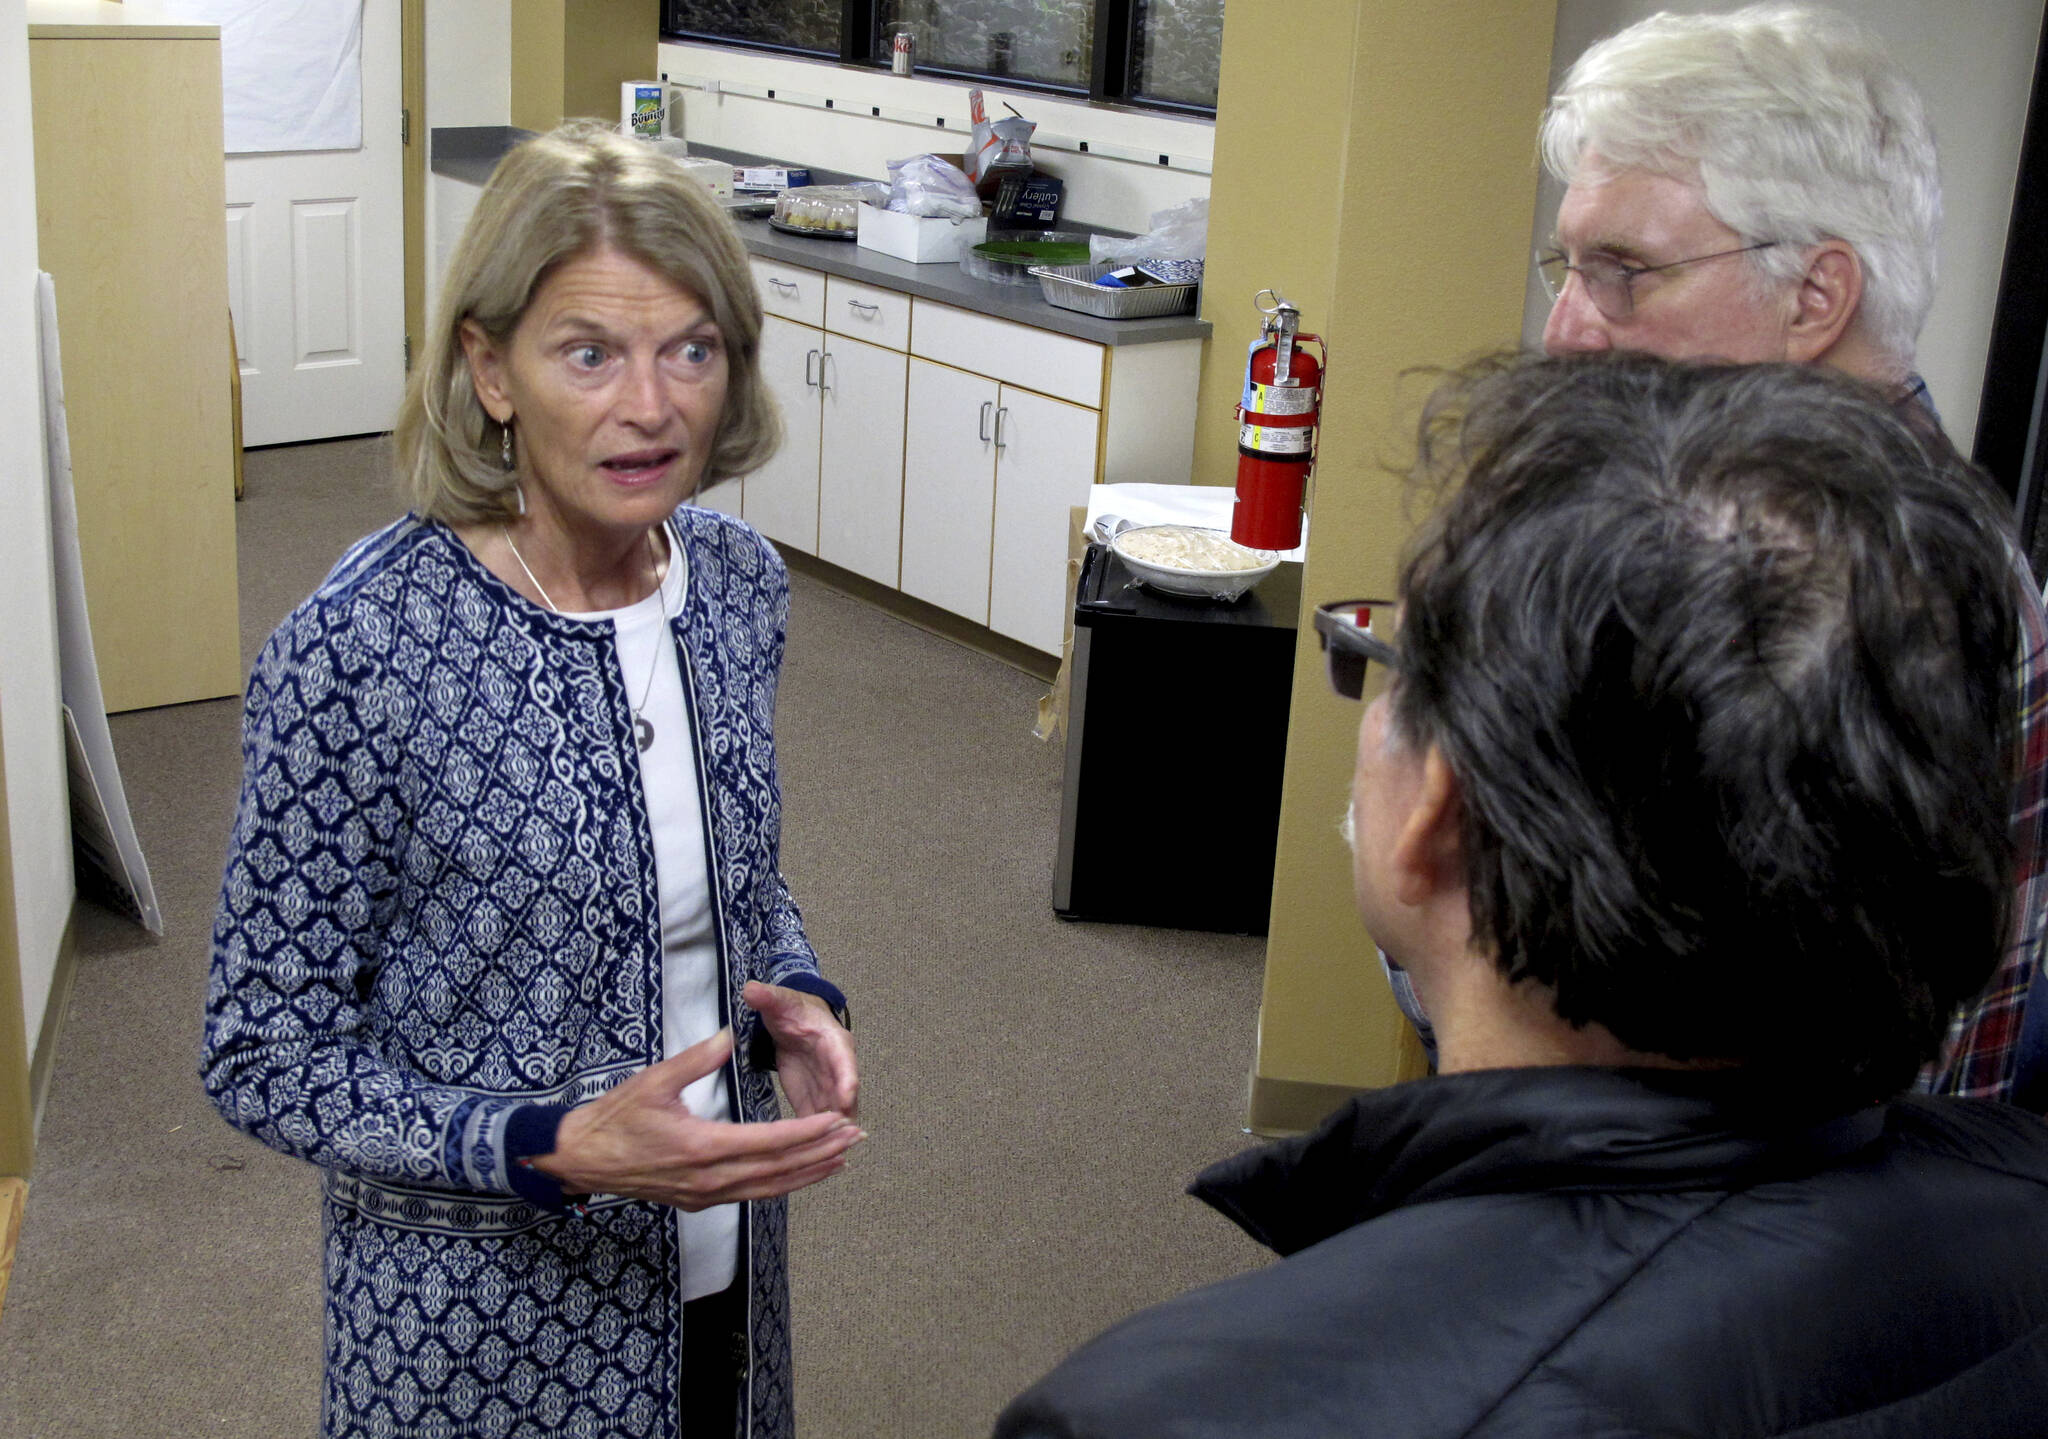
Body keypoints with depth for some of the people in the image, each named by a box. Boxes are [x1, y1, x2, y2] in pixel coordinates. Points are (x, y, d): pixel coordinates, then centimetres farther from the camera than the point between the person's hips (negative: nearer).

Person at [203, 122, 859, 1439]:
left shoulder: (740, 579, -6)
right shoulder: (354, 653, -23)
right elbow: (267, 1057, -15)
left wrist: (795, 994, -10)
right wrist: (560, 1150, -27)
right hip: (488, 1325, -5)